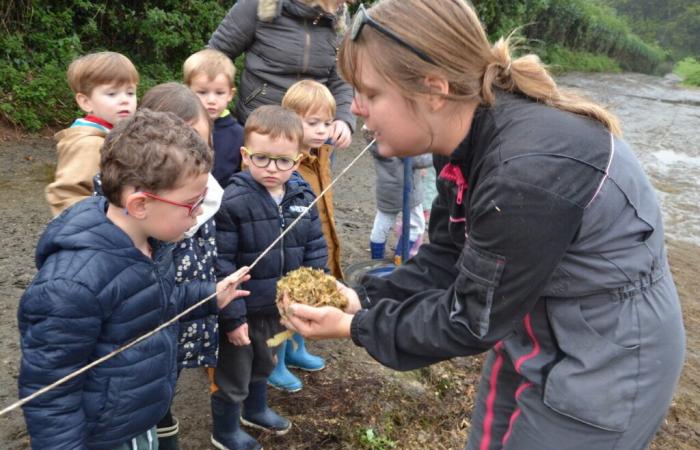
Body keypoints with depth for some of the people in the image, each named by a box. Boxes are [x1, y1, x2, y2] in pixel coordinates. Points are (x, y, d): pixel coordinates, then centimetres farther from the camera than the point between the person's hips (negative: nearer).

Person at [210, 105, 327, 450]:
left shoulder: (303, 197, -6)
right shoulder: (232, 202, -22)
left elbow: (316, 250, 2)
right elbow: (221, 265, -21)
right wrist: (232, 317, -20)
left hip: (280, 307, 6)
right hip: (243, 311, -5)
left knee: (263, 365, 29)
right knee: (232, 375, 16)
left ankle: (255, 409, 55)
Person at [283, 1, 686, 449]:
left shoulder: (529, 174, -34)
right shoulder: (466, 137, -7)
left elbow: (472, 320, -24)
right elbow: (447, 259, 1)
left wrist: (357, 327, -15)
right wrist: (362, 298, -9)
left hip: (605, 366, -7)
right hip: (530, 333, 8)